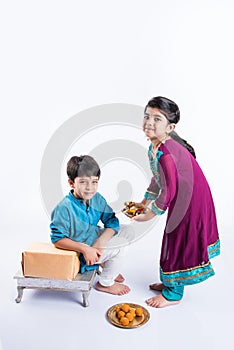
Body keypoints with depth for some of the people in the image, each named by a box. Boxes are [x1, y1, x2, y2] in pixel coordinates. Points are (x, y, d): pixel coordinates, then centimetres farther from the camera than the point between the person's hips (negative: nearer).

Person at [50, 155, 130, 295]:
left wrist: (100, 242, -25)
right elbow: (57, 239, -27)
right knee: (118, 252, -13)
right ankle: (105, 283, 13)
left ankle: (106, 265, 27)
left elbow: (112, 221, -9)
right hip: (77, 250, -7)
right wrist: (85, 249, -33)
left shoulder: (97, 198, -11)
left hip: (93, 238, 7)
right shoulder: (64, 208, -30)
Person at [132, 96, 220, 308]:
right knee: (174, 241, 21)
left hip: (190, 203, -9)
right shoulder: (156, 146, -2)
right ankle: (171, 282, 42)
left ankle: (173, 294, 27)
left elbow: (169, 191, -26)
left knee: (179, 243, 5)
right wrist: (145, 201, 16)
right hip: (182, 201, 9)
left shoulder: (166, 154, -32)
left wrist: (150, 214, -12)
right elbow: (158, 178, 11)